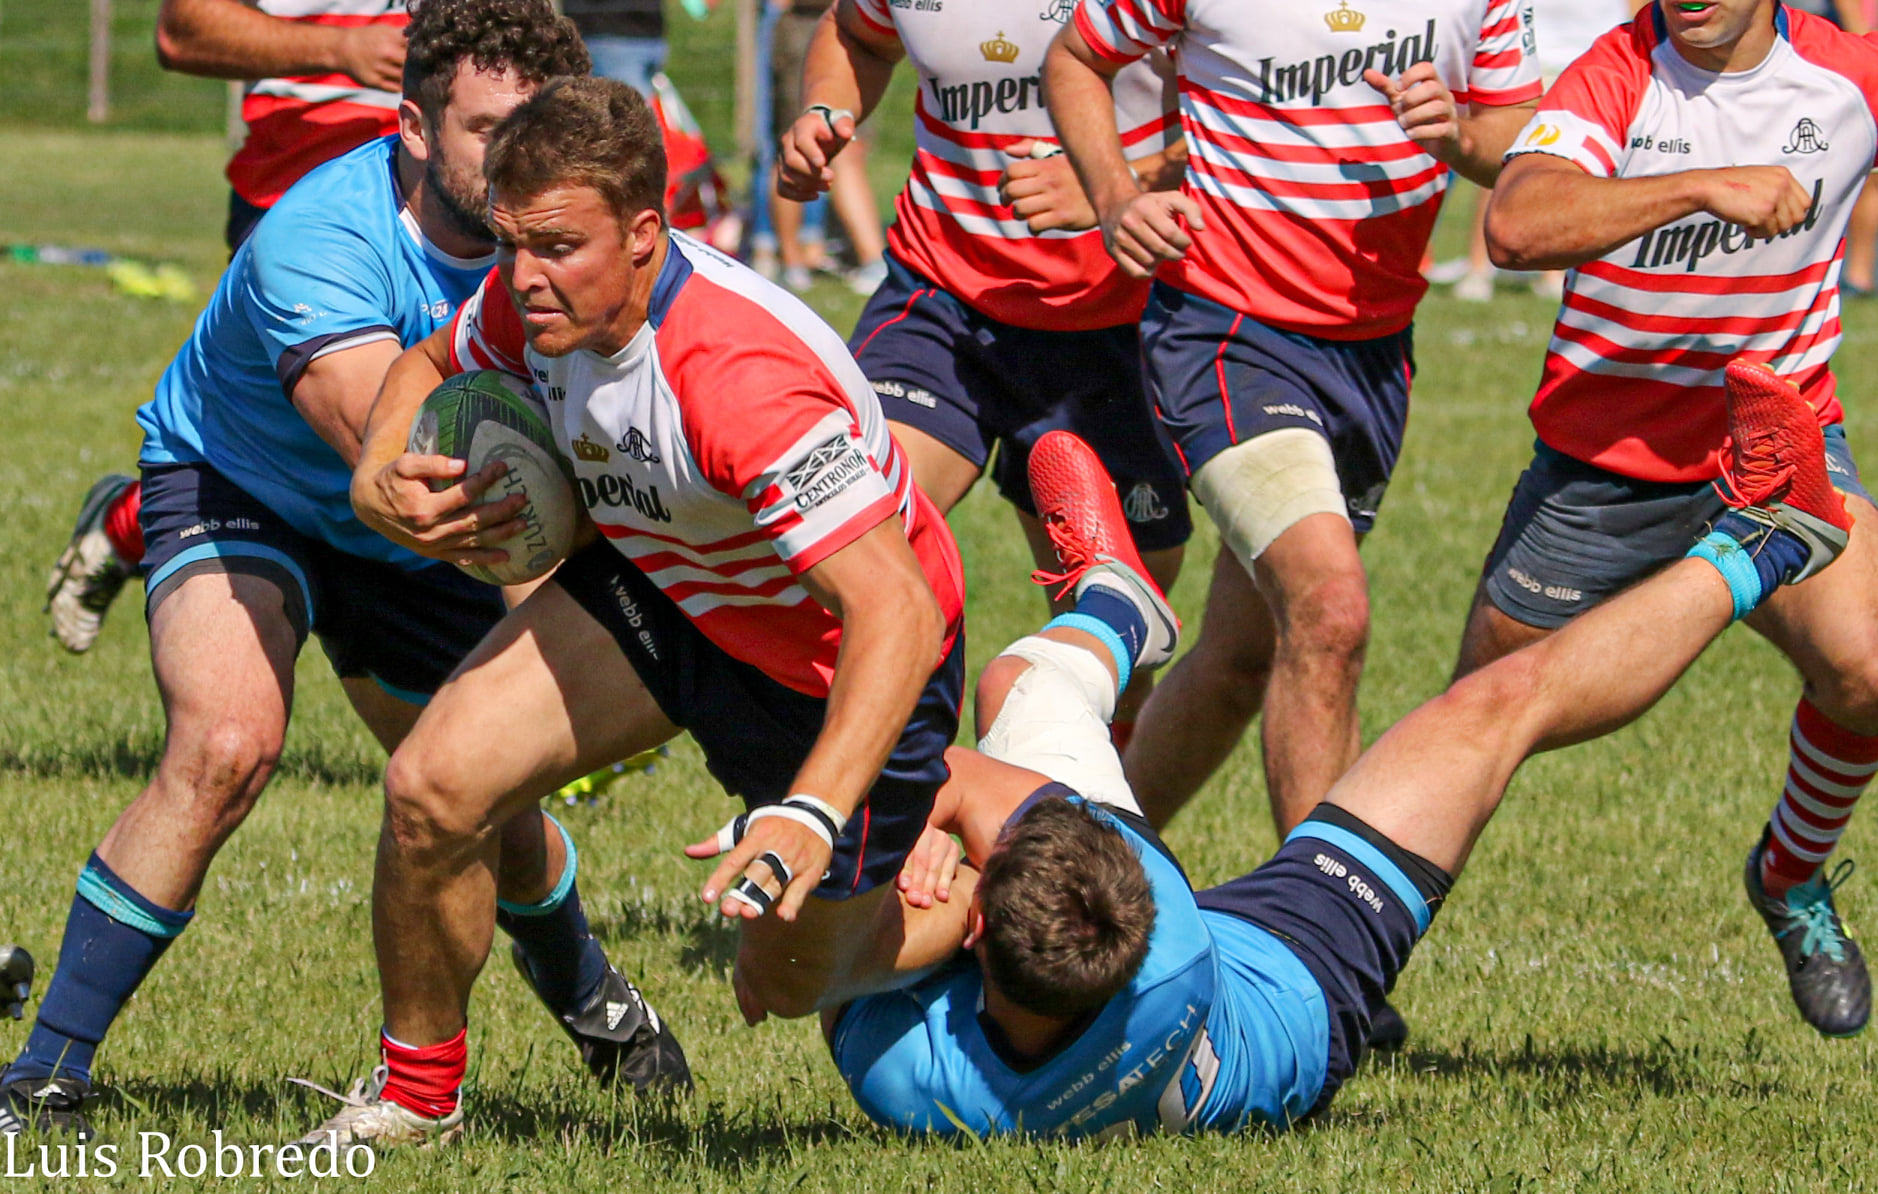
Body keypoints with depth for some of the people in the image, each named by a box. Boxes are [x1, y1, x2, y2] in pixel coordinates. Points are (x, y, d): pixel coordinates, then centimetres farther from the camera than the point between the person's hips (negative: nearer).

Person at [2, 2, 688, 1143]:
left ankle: (583, 989, 46)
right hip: (239, 486, -5)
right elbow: (383, 458, -47)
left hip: (411, 539, 5)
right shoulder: (320, 237, -37)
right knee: (225, 745, -29)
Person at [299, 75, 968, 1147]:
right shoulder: (540, 298, -18)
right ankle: (418, 1095, 11)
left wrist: (810, 818, -54)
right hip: (660, 593, 6)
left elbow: (896, 609, -44)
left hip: (838, 662, -6)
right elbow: (431, 363, 8)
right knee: (434, 787, -13)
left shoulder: (744, 379, -41)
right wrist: (380, 479, -14)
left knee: (790, 985, 7)